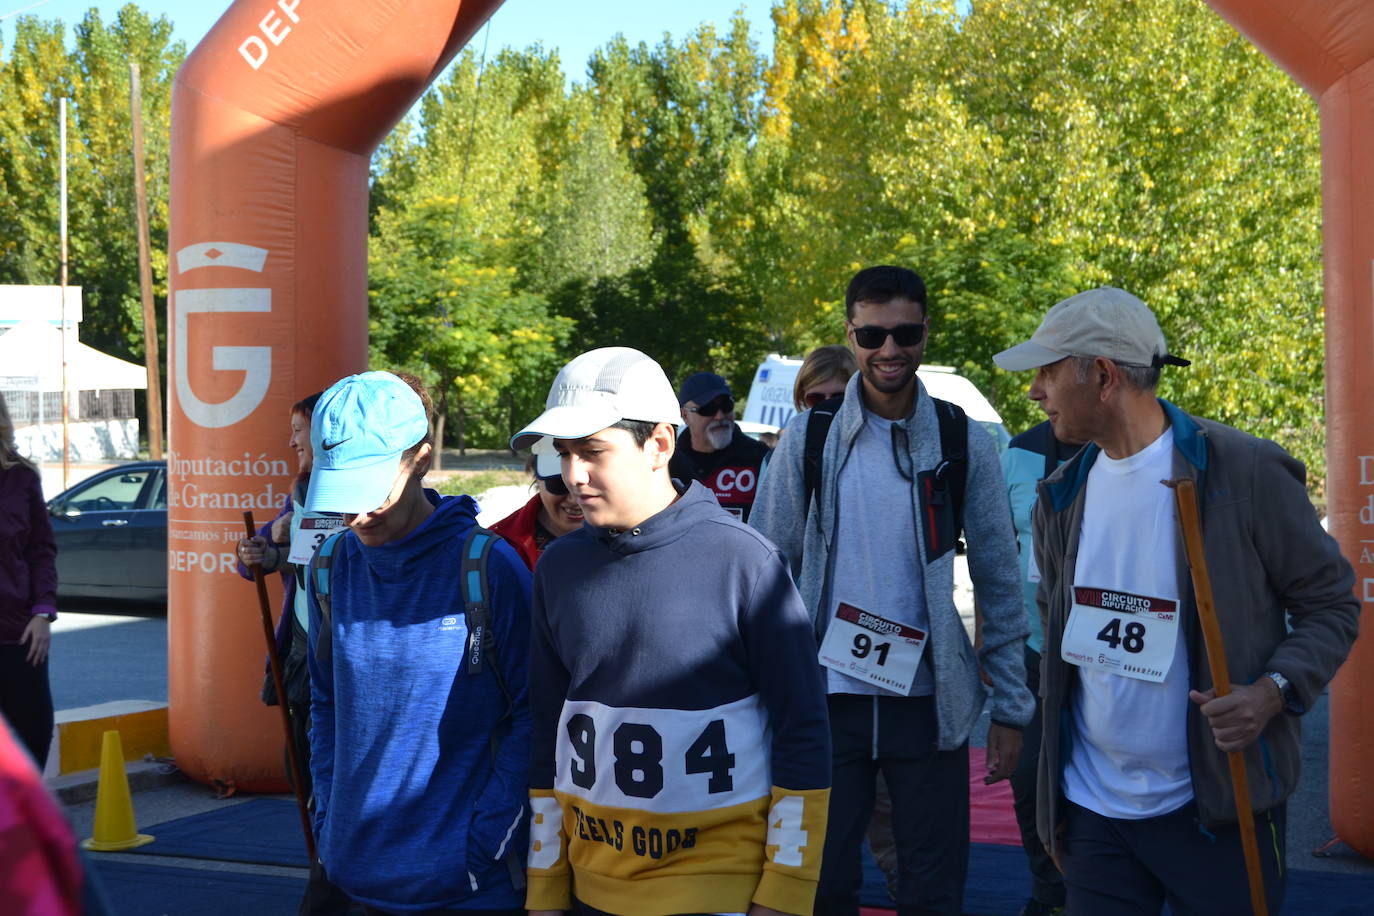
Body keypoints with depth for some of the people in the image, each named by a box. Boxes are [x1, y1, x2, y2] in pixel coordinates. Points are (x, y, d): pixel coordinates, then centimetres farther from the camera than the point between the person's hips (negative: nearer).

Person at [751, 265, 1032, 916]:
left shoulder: (963, 442, -1)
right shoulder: (809, 436, 0)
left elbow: (999, 583, 2)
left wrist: (1011, 706, 0)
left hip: (929, 698, 0)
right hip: (826, 692, 0)